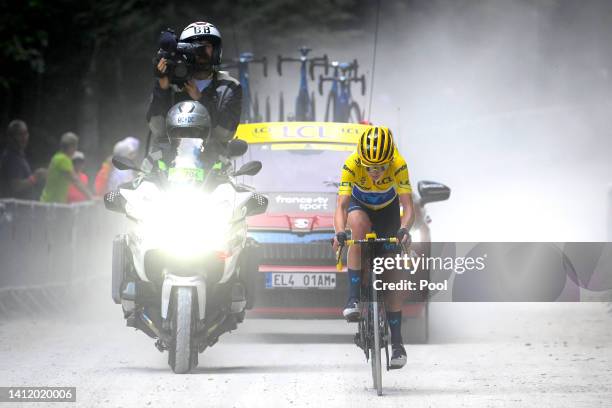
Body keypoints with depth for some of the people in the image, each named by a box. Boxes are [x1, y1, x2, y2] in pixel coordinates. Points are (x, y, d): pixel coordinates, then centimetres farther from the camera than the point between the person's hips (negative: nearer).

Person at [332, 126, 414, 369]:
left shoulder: (399, 165, -34)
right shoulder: (351, 165, -35)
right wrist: (339, 232, -57)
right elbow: (341, 205, -38)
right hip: (360, 205, -1)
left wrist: (404, 229, -57)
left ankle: (397, 341, 5)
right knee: (359, 225, -37)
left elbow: (408, 206, -37)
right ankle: (353, 299, -34)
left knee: (392, 272, -5)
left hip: (388, 210, 1)